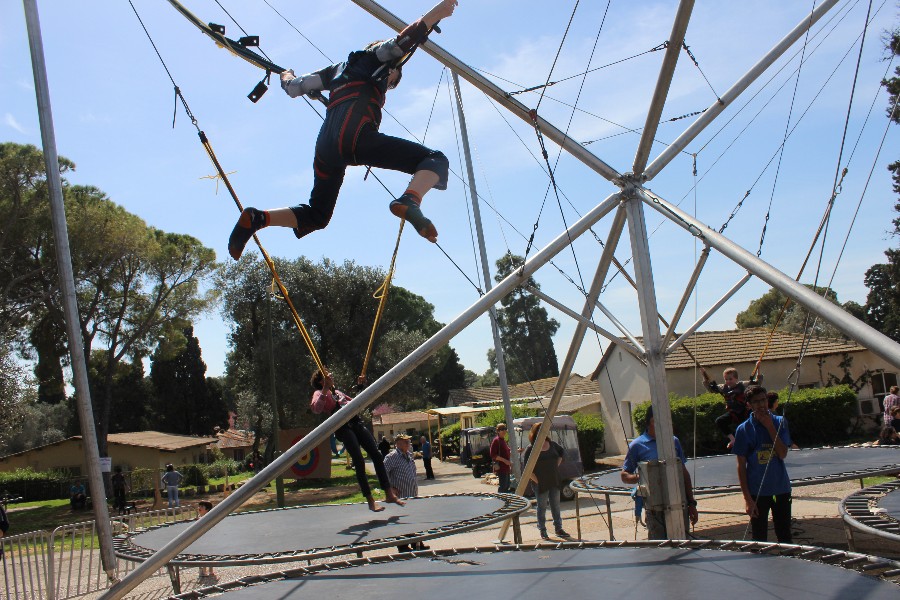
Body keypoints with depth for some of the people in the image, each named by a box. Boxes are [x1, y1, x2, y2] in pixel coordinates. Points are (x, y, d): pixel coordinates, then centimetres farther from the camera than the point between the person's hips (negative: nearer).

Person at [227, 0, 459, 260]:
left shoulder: (339, 70, 38)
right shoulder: (374, 59, 23)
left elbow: (295, 88, 37)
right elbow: (399, 44, 1)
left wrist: (286, 78, 60)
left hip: (326, 146, 7)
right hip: (355, 134, -7)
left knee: (316, 215, 23)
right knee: (435, 160, -9)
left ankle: (257, 218, 0)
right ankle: (409, 202, -42)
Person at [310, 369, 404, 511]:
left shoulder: (337, 392, 28)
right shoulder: (320, 393, 5)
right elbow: (316, 409, -20)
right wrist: (326, 387, -21)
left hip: (356, 422, 7)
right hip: (343, 427, -7)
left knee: (377, 455, -1)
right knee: (359, 462, -14)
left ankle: (389, 494, 4)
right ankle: (370, 501, -9)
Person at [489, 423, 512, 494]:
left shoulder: (504, 440, 16)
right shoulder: (496, 441, -11)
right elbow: (493, 455, -17)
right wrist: (504, 460, -21)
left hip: (506, 467, 9)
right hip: (501, 467, -9)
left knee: (507, 485, 14)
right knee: (503, 486, -11)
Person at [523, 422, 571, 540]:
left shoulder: (552, 444, 2)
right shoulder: (530, 449, -12)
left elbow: (561, 452, 23)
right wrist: (536, 481, -15)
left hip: (554, 482, 5)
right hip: (540, 484, -5)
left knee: (556, 506, 12)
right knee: (542, 507, 5)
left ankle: (559, 528, 23)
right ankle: (542, 531, 15)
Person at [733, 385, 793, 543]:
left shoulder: (780, 422, 1)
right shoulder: (744, 429, -5)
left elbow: (783, 454, -9)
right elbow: (741, 466, -4)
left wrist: (770, 427, -14)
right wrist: (747, 498, -9)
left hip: (781, 489, 2)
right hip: (757, 492, -2)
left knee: (785, 537, 11)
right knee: (760, 539, 7)